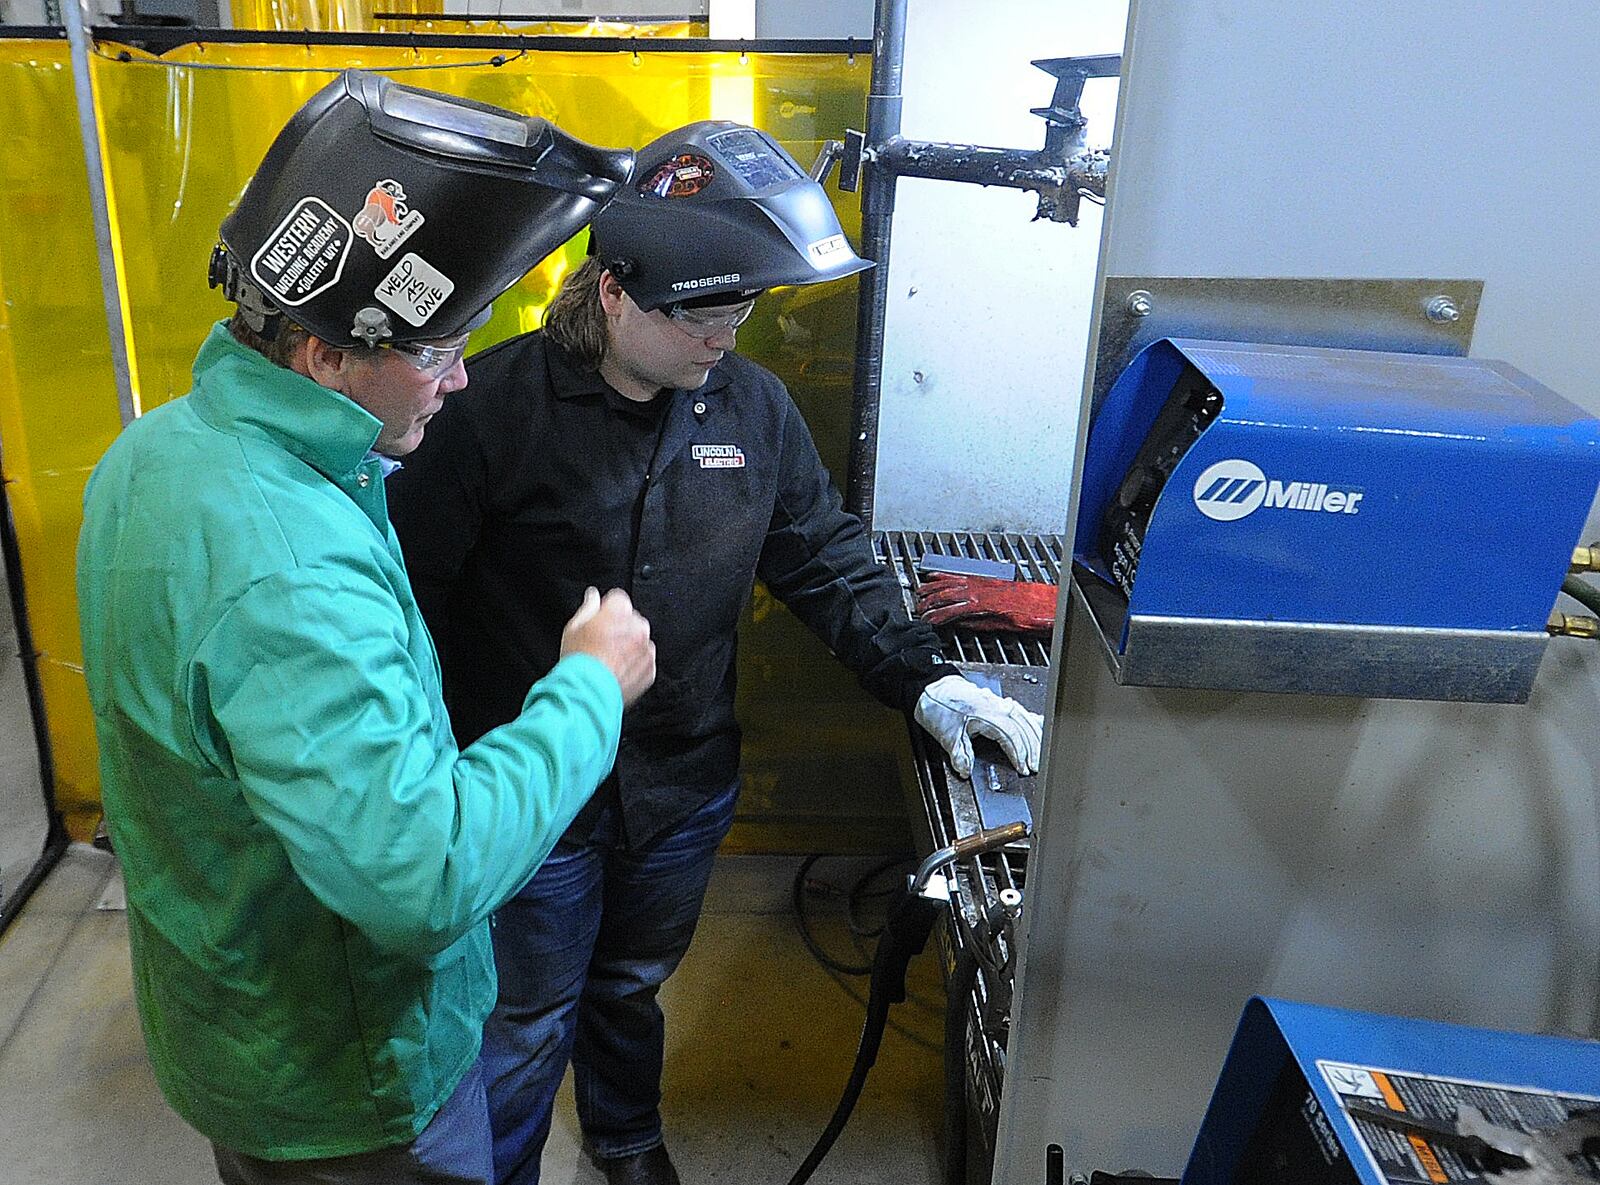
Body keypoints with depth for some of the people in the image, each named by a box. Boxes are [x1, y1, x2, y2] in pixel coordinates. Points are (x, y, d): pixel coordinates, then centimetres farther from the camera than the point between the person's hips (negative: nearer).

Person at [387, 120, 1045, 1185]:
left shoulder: (754, 403, -4)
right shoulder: (497, 405, -19)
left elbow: (826, 559, 3)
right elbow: (414, 588, -13)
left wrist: (926, 681, -6)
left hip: (685, 784, 5)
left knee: (633, 985, 27)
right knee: (527, 1027, 14)